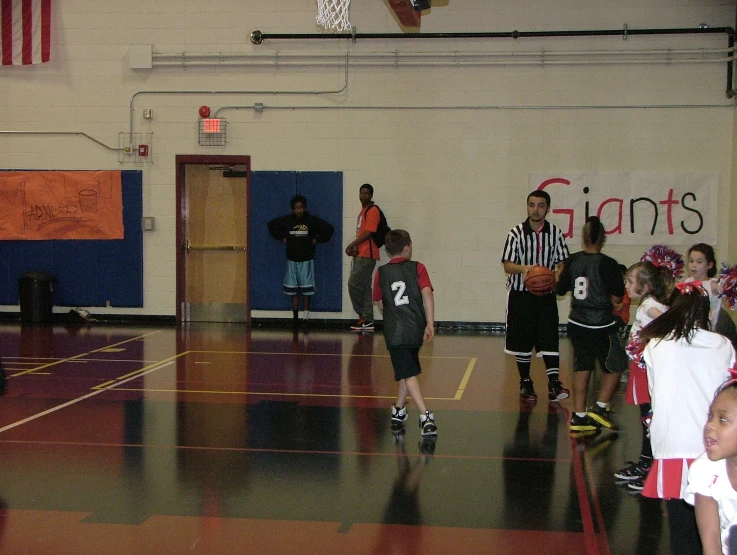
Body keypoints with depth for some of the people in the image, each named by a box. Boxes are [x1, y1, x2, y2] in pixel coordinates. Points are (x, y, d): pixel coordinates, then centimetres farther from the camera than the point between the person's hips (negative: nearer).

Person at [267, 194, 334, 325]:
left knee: (306, 290, -4)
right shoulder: (287, 220, 3)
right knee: (293, 290, 3)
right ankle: (295, 318, 9)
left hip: (306, 260, -2)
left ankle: (306, 318, 0)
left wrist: (317, 239, -4)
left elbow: (329, 229, -1)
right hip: (292, 260, 2)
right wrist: (281, 237, 9)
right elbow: (271, 225, 18)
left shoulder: (312, 221, -3)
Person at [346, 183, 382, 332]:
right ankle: (367, 321, 11)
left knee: (354, 284, -11)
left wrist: (352, 245, -13)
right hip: (360, 254, 10)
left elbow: (368, 233, -16)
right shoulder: (363, 212, 21)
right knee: (364, 287, 9)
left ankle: (365, 318, -3)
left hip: (367, 255, -10)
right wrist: (355, 248, 4)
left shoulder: (372, 211, -9)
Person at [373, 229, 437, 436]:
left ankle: (425, 415, -19)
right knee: (407, 369, 20)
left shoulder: (381, 273, 8)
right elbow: (427, 293, -10)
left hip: (394, 331, -1)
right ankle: (398, 410, 32)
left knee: (408, 373, -5)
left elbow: (380, 303, 14)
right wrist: (430, 323, -10)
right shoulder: (417, 268, 3)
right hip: (416, 328, 1)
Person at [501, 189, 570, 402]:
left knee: (550, 339, -6)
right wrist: (522, 268, -27)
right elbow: (507, 265, -6)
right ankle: (525, 383, 20)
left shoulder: (555, 233, 1)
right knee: (522, 341, 7)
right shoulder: (516, 233, -4)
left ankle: (554, 383, -4)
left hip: (546, 295, 1)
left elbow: (562, 263, 5)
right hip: (520, 294, -1)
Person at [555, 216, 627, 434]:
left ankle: (579, 416, 12)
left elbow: (560, 289, 8)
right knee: (614, 365, 13)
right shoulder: (608, 264, -15)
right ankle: (600, 407, 6)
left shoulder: (573, 260, -2)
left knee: (582, 367, 12)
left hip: (576, 323, 5)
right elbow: (617, 298, -15)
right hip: (601, 325, -5)